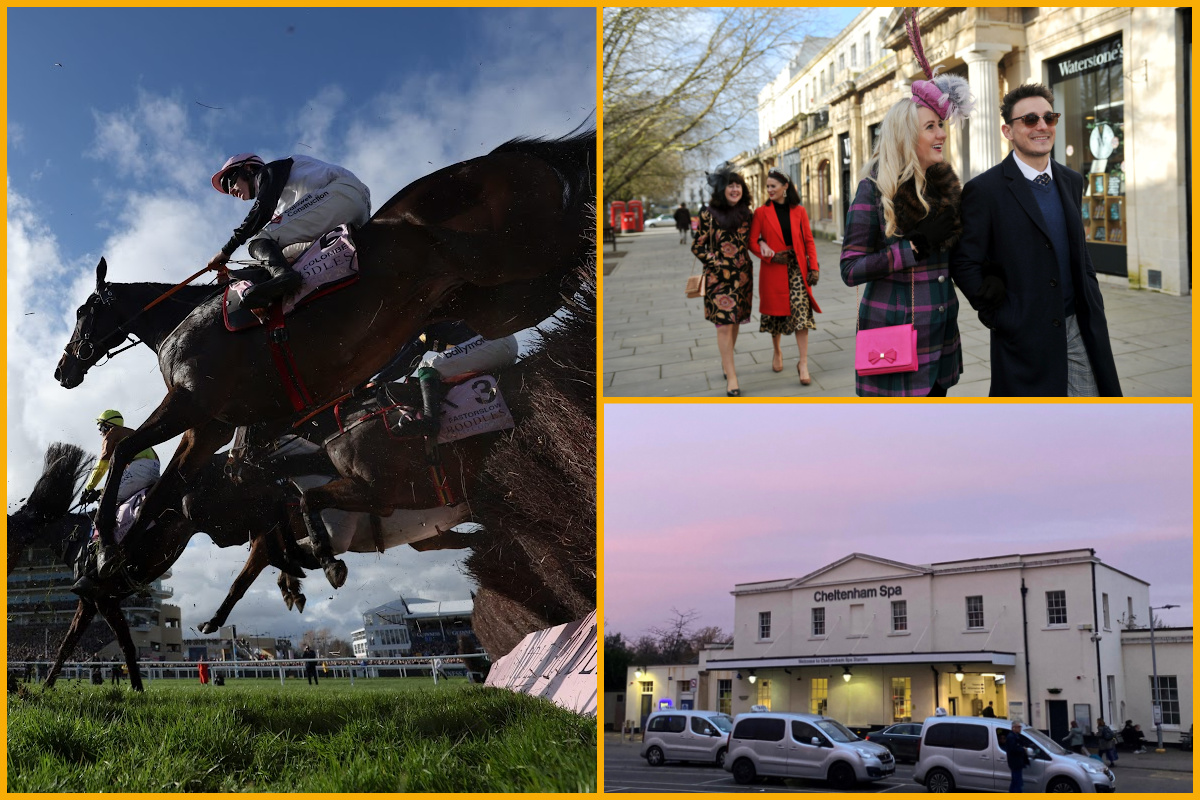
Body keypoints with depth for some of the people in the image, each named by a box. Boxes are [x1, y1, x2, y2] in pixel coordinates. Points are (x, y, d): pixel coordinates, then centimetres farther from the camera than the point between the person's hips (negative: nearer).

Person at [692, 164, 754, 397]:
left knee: (735, 322, 13)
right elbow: (698, 246, -1)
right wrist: (716, 263, -9)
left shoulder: (746, 214, 5)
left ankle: (726, 362, 35)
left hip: (742, 276, 4)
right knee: (724, 323, -10)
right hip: (719, 277, -4)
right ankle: (731, 377, -9)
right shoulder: (709, 214, -6)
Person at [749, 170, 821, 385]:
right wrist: (771, 255, -14)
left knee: (801, 312, -10)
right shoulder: (762, 213, 1)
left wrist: (813, 268, -2)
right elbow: (752, 241, 0)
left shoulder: (799, 211, 5)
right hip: (772, 270, 0)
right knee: (776, 312, 8)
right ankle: (776, 352, 34)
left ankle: (803, 363, -8)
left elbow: (809, 240, 6)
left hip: (797, 268, 0)